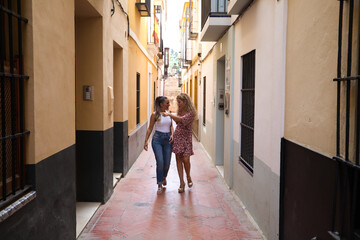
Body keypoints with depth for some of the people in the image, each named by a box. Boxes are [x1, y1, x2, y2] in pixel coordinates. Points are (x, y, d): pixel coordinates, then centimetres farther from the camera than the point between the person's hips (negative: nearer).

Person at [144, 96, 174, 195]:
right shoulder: (155, 115, -4)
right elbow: (150, 128, -1)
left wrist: (172, 134, -5)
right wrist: (146, 141, -4)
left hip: (167, 139, 4)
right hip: (157, 139, -4)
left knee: (167, 163, 5)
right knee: (160, 162, -11)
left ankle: (164, 177, 38)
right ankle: (159, 185, 3)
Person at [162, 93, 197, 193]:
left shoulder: (191, 113, -13)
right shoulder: (179, 111, 9)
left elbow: (181, 119, -28)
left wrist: (169, 114, -27)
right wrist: (170, 115, 9)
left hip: (186, 138, -5)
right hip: (177, 137, 6)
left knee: (185, 159, -8)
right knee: (178, 159, 2)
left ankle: (188, 177, 21)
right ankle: (182, 182, 7)